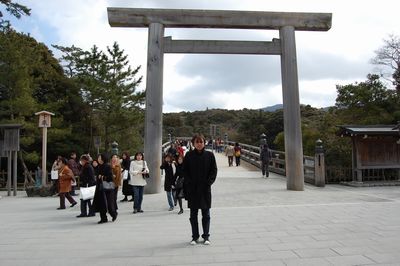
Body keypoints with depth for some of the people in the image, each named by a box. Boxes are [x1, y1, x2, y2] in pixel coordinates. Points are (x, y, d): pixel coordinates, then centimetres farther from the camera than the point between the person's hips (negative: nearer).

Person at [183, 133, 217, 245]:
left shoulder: (209, 155, 0)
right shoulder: (189, 155, 0)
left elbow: (214, 170, 2)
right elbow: (185, 171, 2)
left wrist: (209, 182, -8)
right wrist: (189, 183, -8)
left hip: (205, 188, 0)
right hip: (192, 189, 0)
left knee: (206, 214, 8)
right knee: (193, 214, 9)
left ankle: (206, 236, 21)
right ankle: (195, 236, 22)